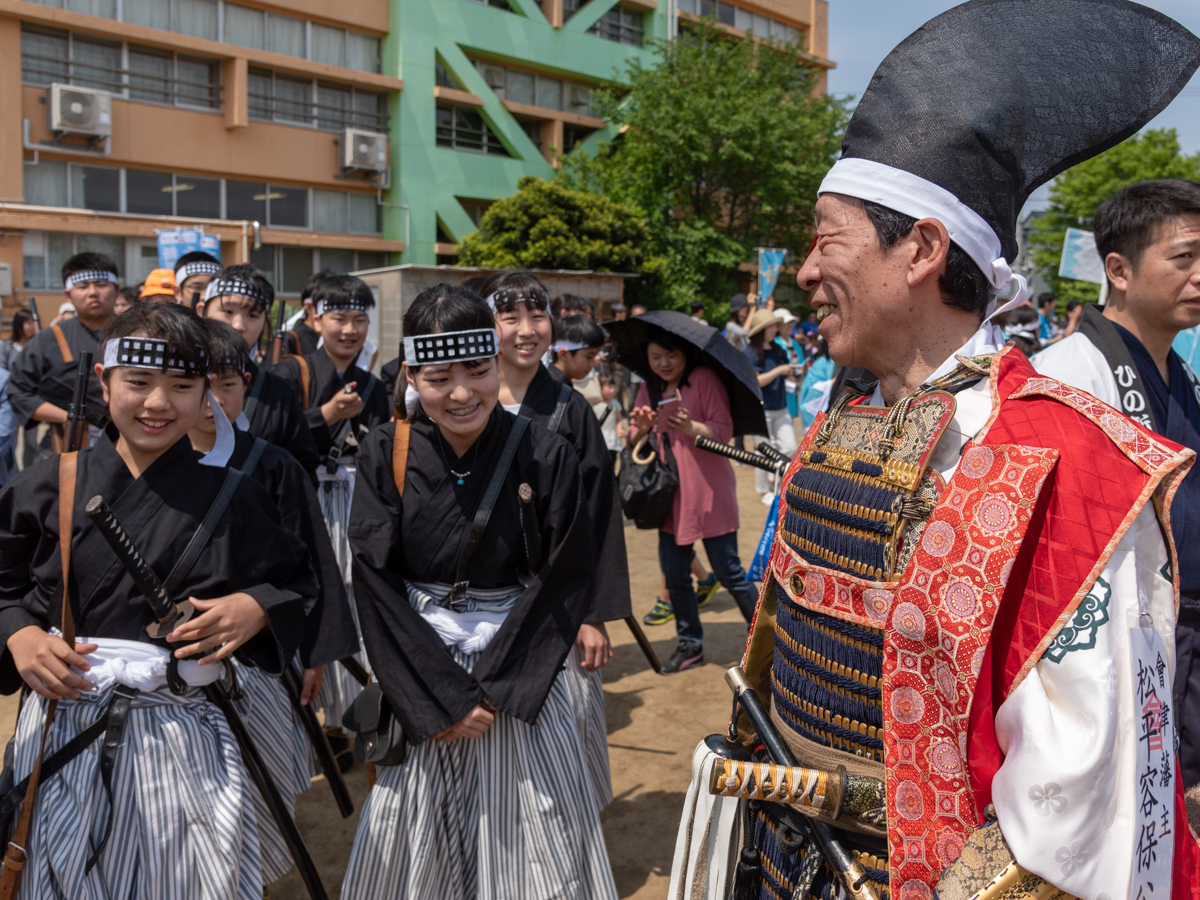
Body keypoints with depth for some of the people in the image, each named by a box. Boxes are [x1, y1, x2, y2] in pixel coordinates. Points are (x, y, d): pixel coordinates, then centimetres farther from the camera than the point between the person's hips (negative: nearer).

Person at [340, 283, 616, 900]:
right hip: (418, 676, 1)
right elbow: (376, 584, -8)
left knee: (526, 845, 7)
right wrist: (442, 696, -13)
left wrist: (494, 689, -14)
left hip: (518, 680, -1)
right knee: (414, 847, 13)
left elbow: (567, 582, -8)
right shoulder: (385, 455, -7)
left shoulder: (545, 457, -10)